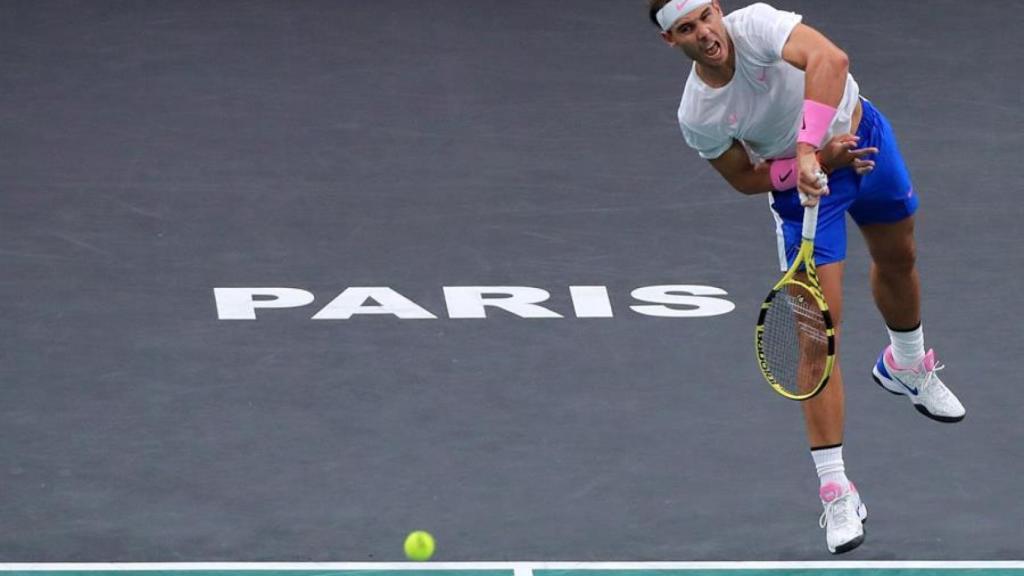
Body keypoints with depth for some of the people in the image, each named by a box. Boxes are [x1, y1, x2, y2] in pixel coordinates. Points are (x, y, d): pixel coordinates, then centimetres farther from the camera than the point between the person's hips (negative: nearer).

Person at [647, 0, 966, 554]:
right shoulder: (696, 118, -22)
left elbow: (829, 59, -48)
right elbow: (746, 178, -8)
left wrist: (807, 146, -57)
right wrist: (816, 162, -24)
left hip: (863, 136, 1)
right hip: (801, 186, -1)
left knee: (897, 261, 26)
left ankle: (906, 365, 61)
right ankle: (835, 491, -8)